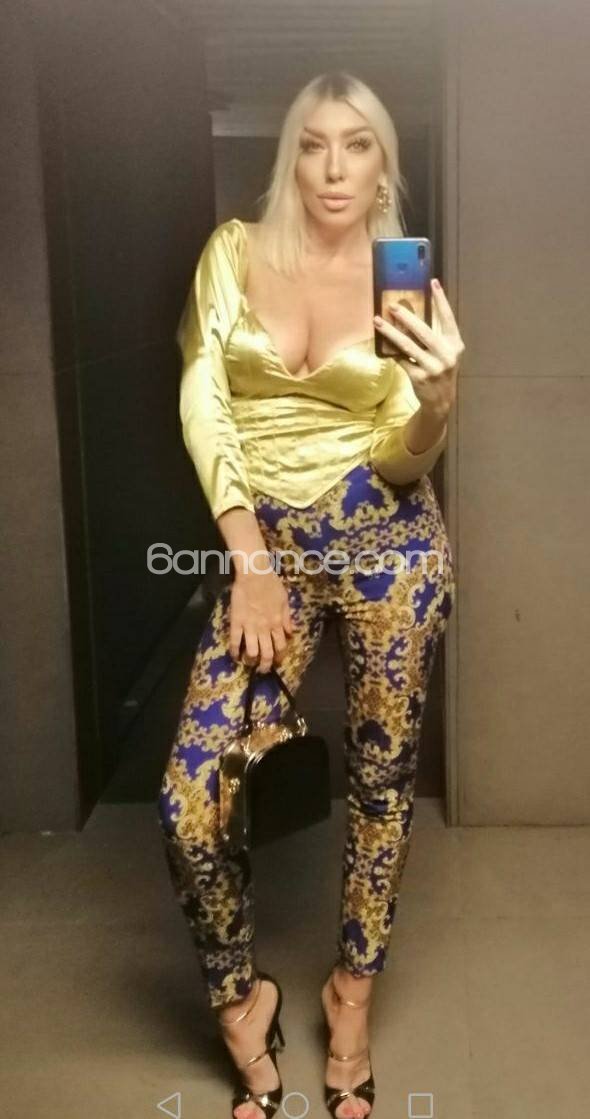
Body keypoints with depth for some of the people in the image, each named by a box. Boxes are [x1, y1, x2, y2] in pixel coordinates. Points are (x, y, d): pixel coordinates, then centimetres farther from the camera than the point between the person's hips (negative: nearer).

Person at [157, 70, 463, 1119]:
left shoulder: (403, 281, 2)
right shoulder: (235, 250, 2)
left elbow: (404, 461, -4)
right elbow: (202, 402, -5)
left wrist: (437, 400, -27)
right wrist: (250, 559, -12)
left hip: (385, 540, 0)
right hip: (268, 544, 0)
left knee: (382, 774, 9)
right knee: (186, 801, -7)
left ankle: (353, 986, 35)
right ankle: (241, 996, 20)